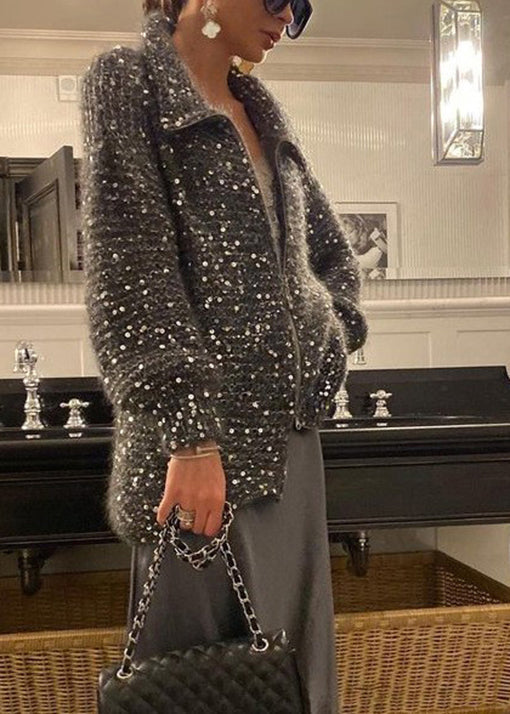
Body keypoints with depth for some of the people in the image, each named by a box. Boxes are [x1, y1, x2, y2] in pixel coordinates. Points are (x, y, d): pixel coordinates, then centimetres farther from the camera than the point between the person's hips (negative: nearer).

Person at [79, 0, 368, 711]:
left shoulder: (263, 109, 17)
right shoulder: (128, 80, -2)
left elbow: (332, 251, 27)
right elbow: (129, 270, -14)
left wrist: (329, 342, 8)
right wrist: (188, 434, -20)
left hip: (288, 425, 7)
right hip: (200, 429, -7)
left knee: (294, 644, 12)